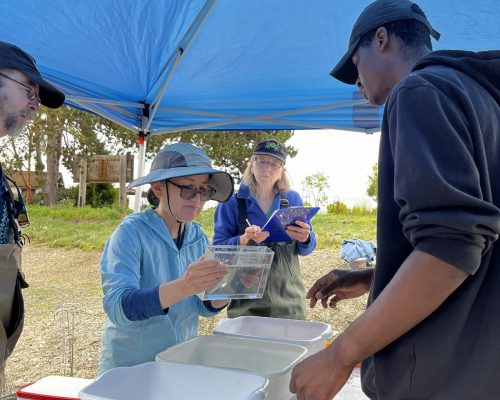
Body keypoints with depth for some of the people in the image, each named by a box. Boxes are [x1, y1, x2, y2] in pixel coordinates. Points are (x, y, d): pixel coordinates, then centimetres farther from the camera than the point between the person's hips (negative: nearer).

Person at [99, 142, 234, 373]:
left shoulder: (197, 236, 1)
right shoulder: (132, 232, -15)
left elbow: (205, 308, 3)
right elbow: (118, 307, -26)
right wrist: (182, 287, -39)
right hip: (130, 368, -4)